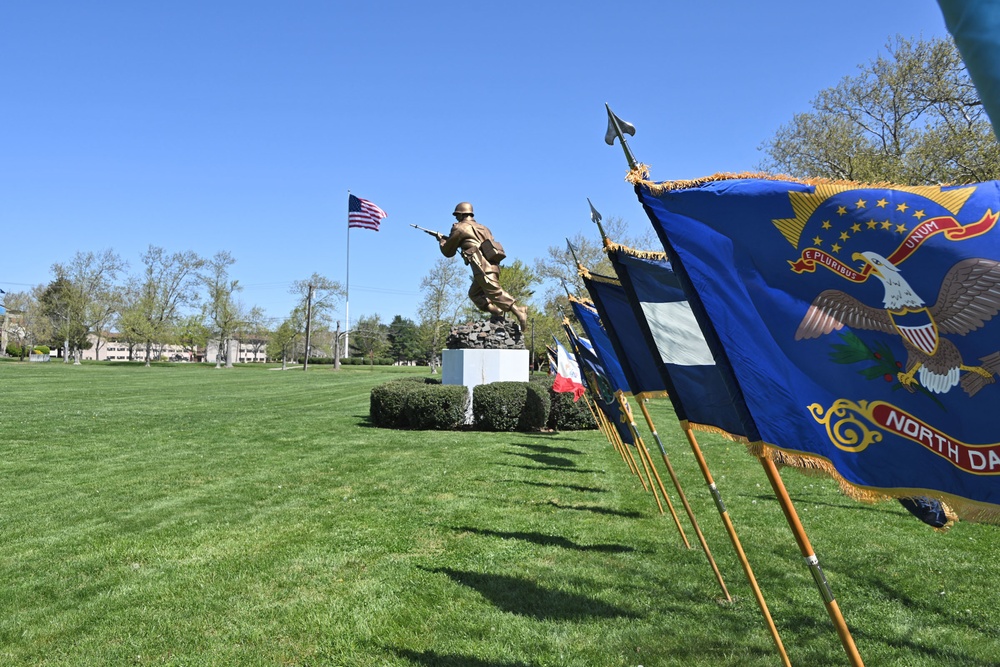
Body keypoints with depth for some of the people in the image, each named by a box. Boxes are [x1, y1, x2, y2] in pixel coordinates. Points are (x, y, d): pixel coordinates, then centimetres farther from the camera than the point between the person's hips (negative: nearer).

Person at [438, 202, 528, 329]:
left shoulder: (459, 228, 8)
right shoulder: (481, 227, 29)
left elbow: (448, 252, 16)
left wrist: (442, 241, 38)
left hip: (483, 265, -8)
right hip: (493, 265, 8)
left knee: (494, 291, -19)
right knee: (474, 293, 16)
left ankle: (518, 311, -35)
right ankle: (497, 313, 0)